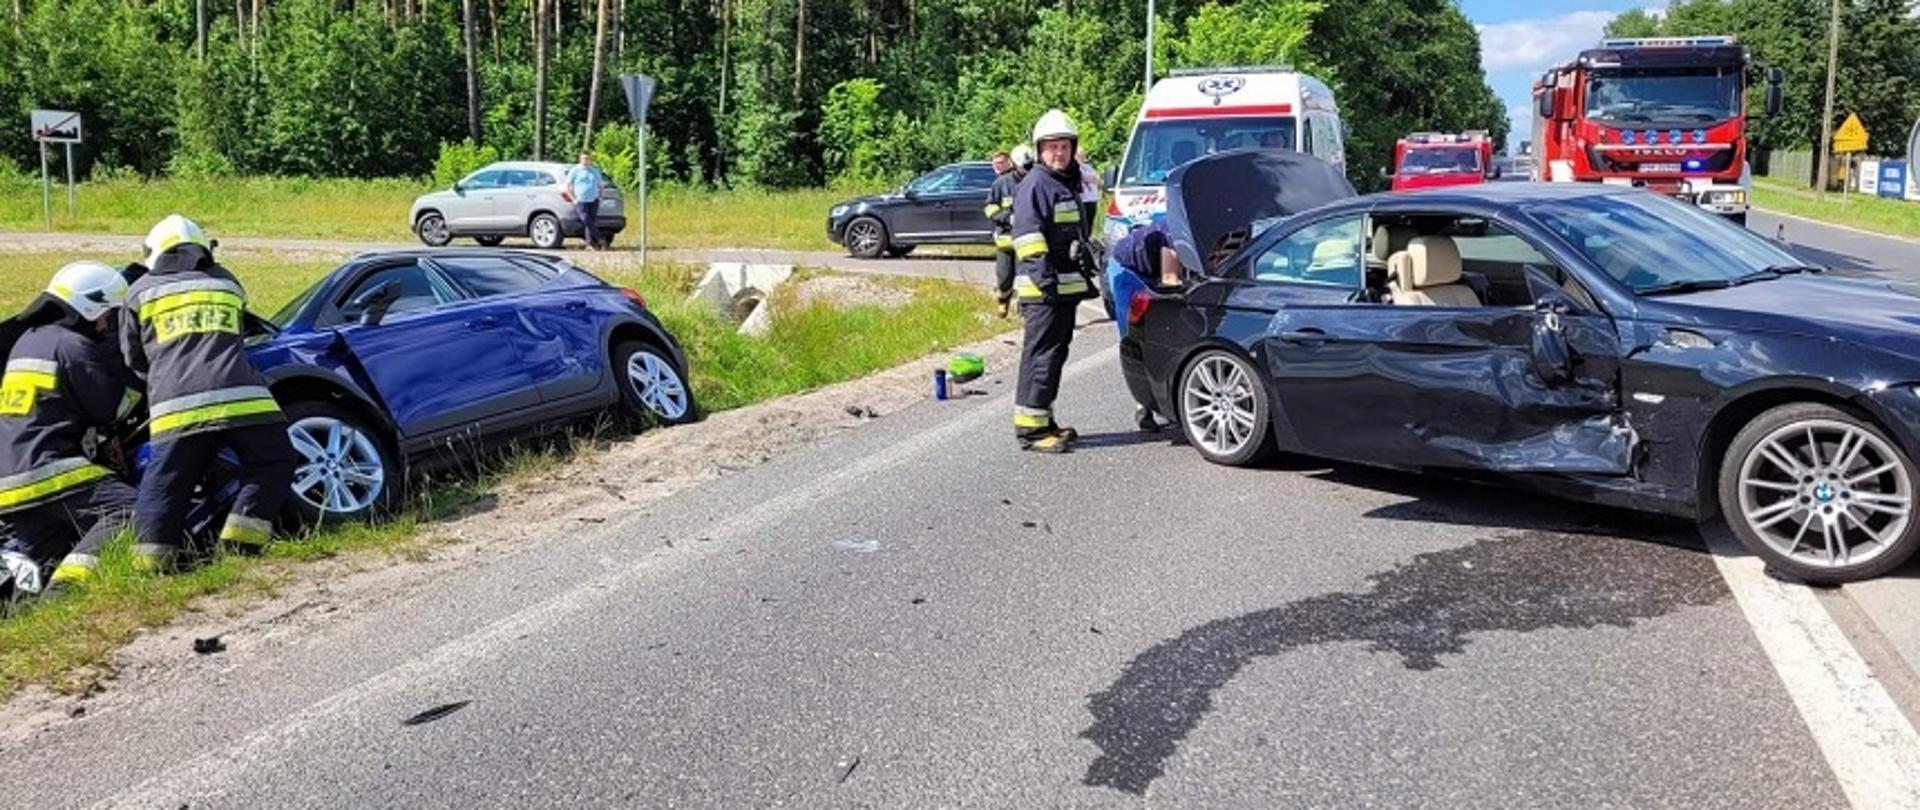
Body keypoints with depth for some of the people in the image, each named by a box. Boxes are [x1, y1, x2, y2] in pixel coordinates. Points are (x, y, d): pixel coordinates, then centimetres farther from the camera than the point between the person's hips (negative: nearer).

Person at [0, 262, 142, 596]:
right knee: (127, 510, -22)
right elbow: (112, 408, -5)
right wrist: (137, 374, 7)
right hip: (50, 473, -9)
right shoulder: (72, 346, -6)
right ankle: (71, 580, -39)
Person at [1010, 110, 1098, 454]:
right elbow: (1028, 235, -19)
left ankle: (1044, 420, 22)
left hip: (1066, 287, 10)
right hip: (1043, 290, -10)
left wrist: (1087, 276, 29)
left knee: (1055, 354, 14)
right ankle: (1029, 427, -8)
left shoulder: (1068, 185, 22)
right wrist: (1045, 279, -25)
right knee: (1041, 355, -10)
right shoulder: (1035, 185, -9)